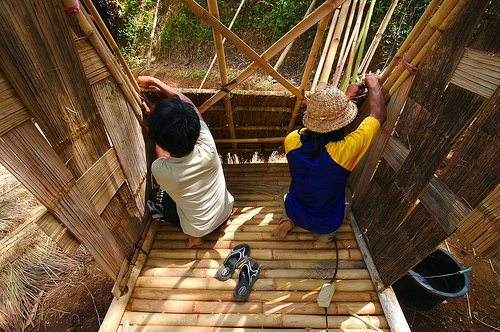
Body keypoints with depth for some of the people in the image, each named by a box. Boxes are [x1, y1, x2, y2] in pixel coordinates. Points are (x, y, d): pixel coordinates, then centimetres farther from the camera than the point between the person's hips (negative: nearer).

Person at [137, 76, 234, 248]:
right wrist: (153, 81, -3)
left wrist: (154, 121, 3)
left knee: (155, 196, 20)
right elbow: (188, 103, -14)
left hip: (197, 229, -2)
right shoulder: (207, 149, -31)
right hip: (225, 213, 3)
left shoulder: (159, 170, -34)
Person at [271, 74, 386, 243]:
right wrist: (373, 83, -1)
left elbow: (323, 117, -5)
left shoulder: (291, 142, -27)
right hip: (328, 224, -1)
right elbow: (379, 115, -18)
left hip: (296, 213, 1)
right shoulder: (343, 151, -36)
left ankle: (287, 221, 9)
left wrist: (347, 96, 4)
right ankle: (325, 233, 16)